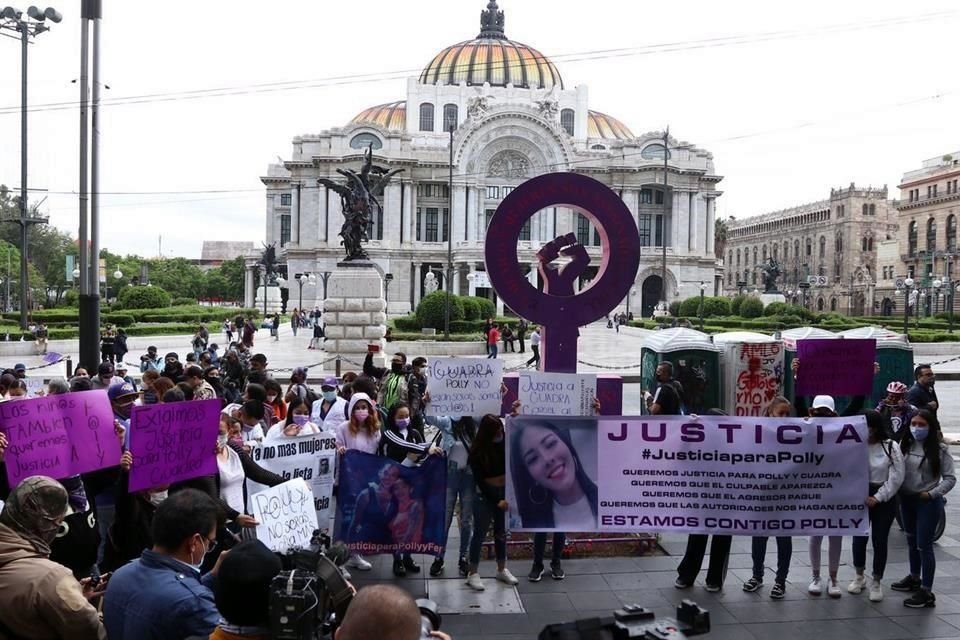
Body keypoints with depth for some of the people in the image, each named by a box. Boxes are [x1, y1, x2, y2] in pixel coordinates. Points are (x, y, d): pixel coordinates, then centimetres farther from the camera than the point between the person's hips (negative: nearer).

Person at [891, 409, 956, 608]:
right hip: (906, 499, 5)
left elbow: (950, 478, -9)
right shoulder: (904, 445, 1)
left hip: (928, 502, -5)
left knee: (924, 545, -5)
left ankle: (926, 592, 1)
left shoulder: (939, 450, -10)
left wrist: (932, 494, -16)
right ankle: (914, 578, 38)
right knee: (912, 542, 20)